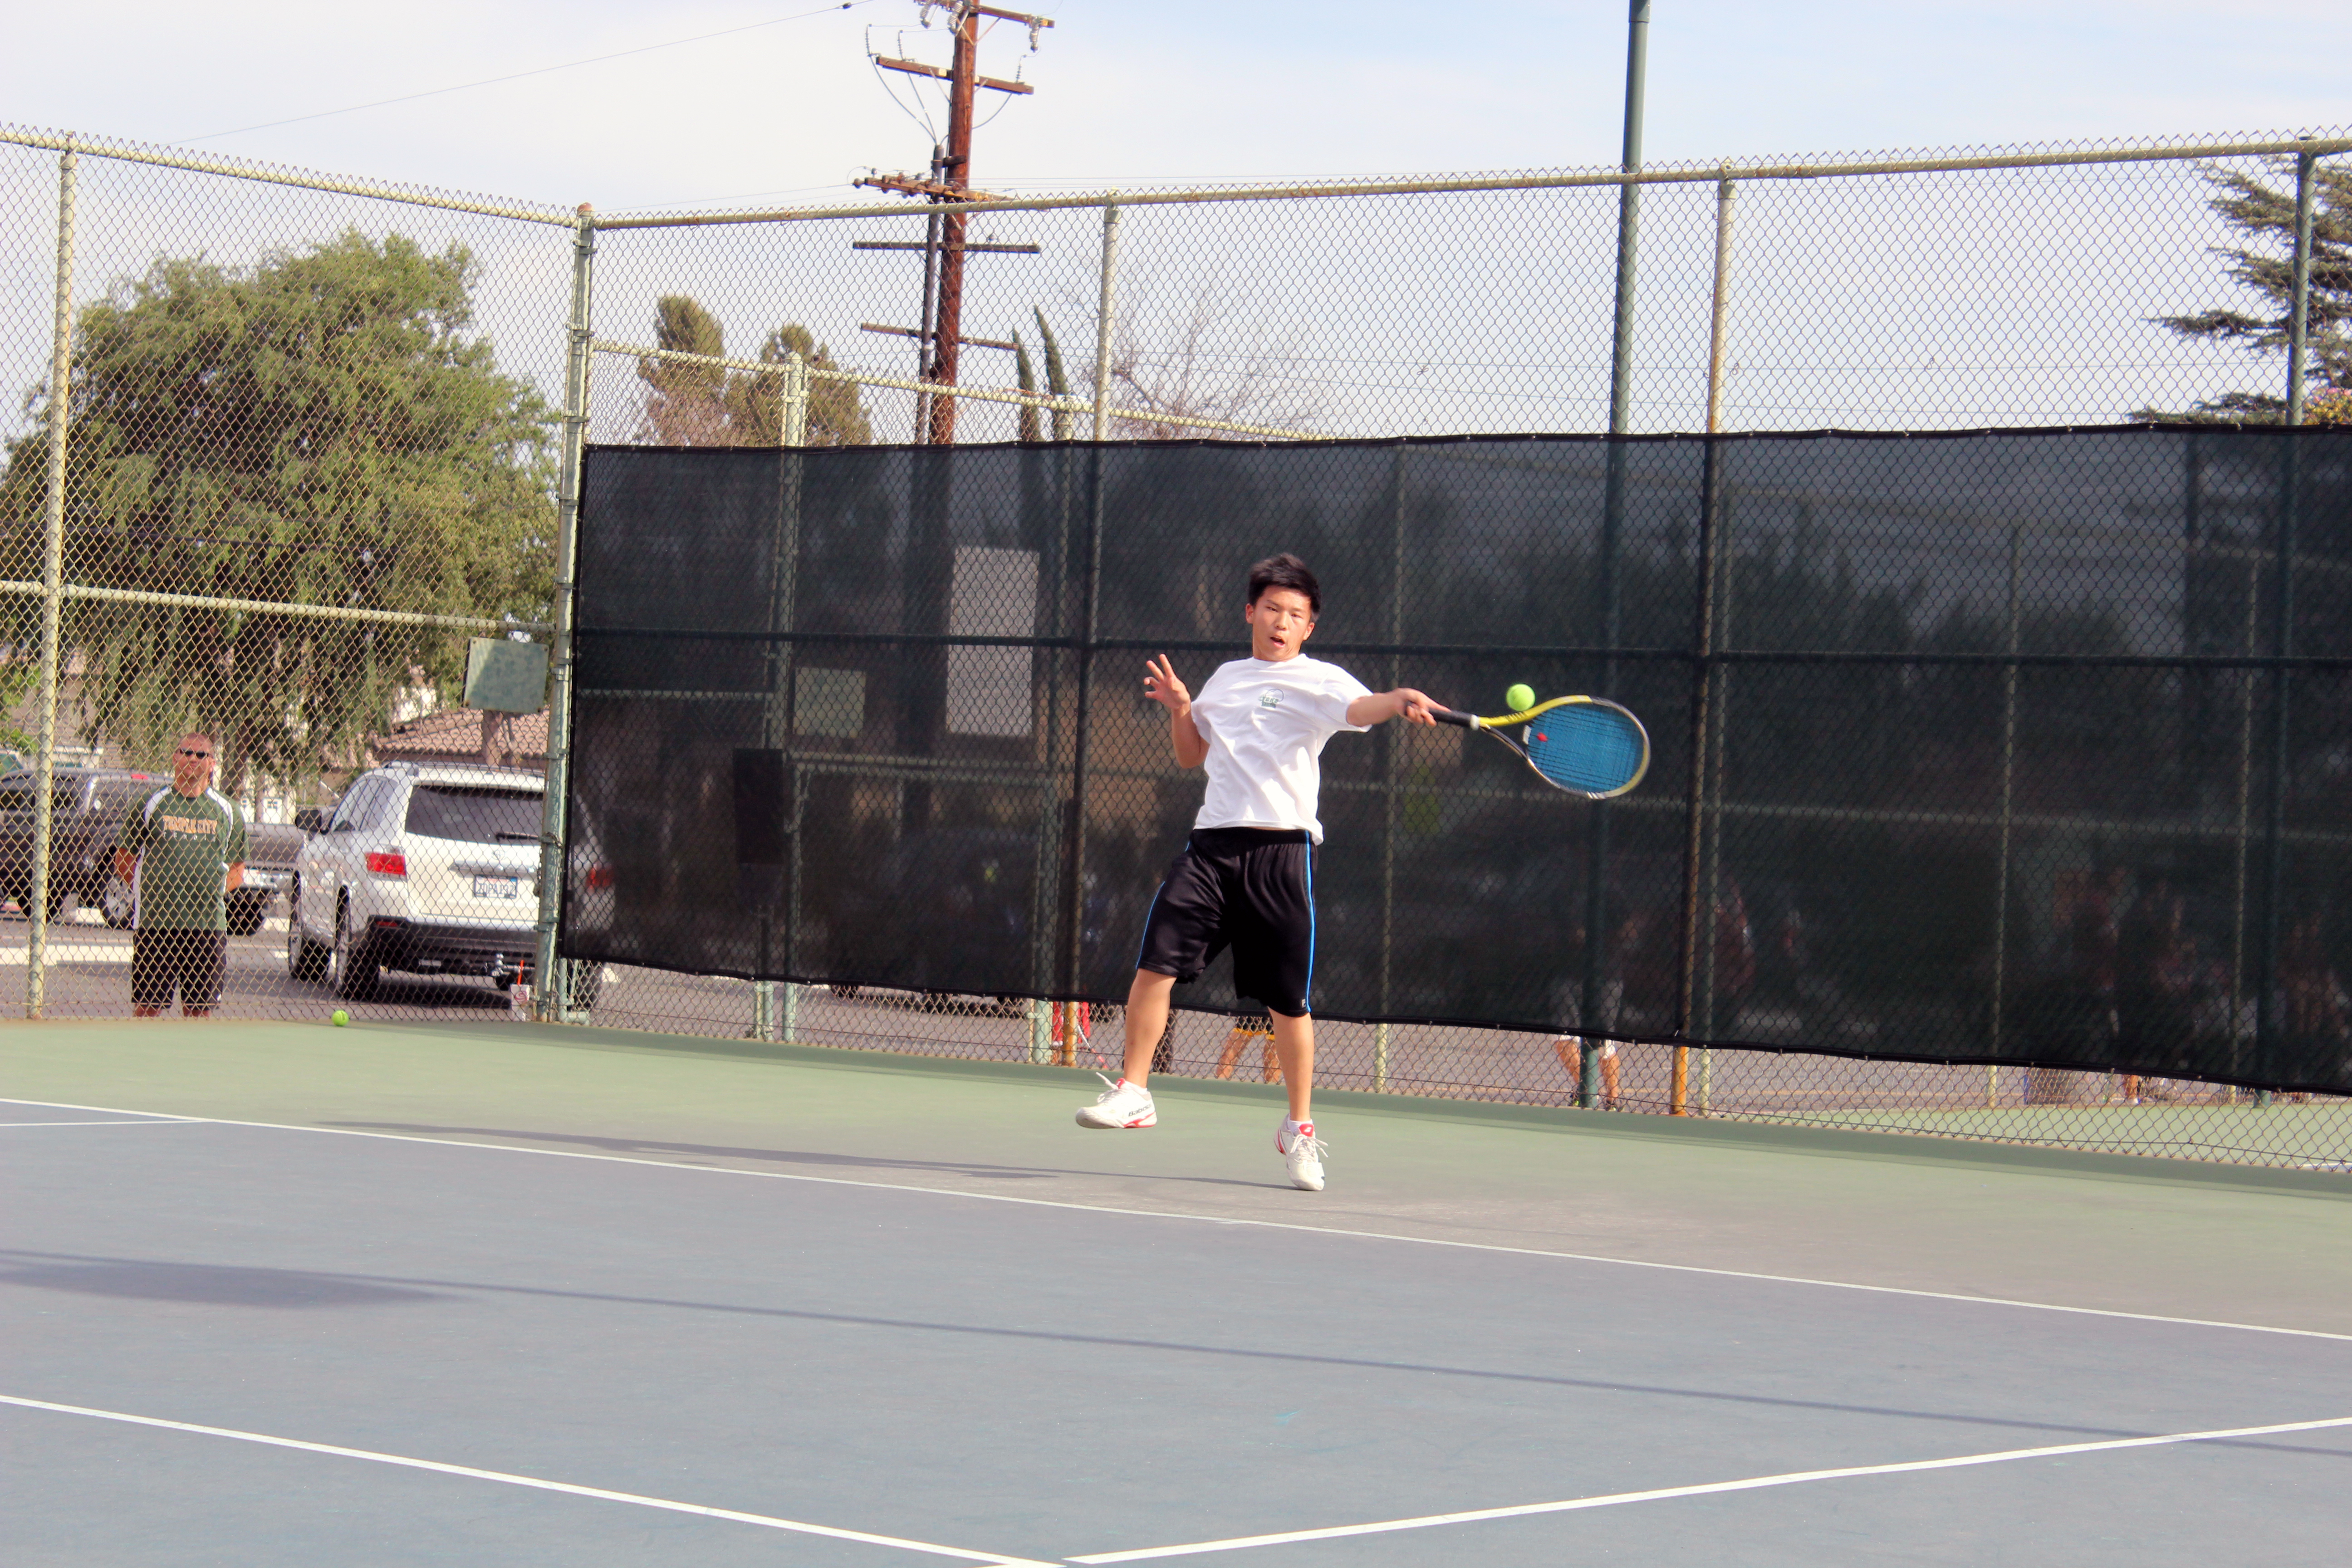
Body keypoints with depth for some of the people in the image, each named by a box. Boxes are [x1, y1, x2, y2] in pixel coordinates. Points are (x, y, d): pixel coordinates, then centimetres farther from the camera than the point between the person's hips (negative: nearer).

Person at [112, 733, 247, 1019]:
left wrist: (212, 889, 1)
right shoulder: (151, 805, 4)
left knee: (198, 1009, 4)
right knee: (147, 1005, -2)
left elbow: (237, 871, 17)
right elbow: (123, 858, 8)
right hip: (154, 922, -2)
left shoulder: (228, 813, 10)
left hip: (208, 925, 2)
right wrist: (148, 890, -2)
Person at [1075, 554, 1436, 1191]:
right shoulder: (1226, 678, 19)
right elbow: (1191, 755, 31)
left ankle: (1299, 1128, 14)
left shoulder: (1317, 681, 1)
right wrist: (1179, 708, 12)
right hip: (1211, 844, 4)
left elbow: (1360, 708, -21)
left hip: (1281, 848, -4)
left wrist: (1400, 701, -43)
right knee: (1155, 965, -8)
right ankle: (1133, 1094, 6)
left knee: (1290, 999, 0)